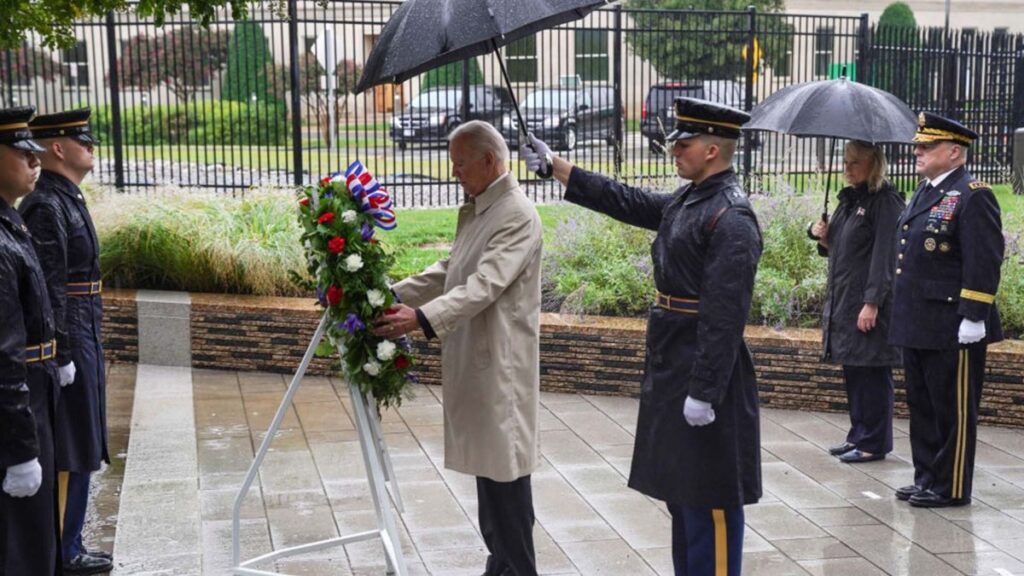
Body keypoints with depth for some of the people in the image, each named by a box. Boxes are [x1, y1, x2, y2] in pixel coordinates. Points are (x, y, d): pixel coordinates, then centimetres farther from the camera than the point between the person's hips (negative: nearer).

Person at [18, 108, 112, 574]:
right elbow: (48, 290, -20)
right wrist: (63, 356, -20)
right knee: (68, 453, -2)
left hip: (81, 338, 10)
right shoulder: (46, 206, -17)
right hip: (68, 339, -10)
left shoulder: (67, 199, 13)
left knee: (77, 450, 15)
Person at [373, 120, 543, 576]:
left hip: (500, 364, -9)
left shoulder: (518, 215, -16)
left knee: (505, 470, -2)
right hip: (472, 360, 9)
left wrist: (422, 318, -36)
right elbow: (448, 271, 18)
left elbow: (484, 285, -27)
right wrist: (396, 294, 7)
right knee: (488, 465, 15)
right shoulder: (473, 210, 14)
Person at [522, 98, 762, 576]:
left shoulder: (731, 219, -20)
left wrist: (704, 392, -23)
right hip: (671, 368, 10)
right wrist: (554, 165, 17)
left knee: (709, 499, 0)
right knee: (681, 489, 19)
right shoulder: (686, 201, 9)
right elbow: (625, 201, 18)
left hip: (704, 374, -10)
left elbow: (725, 316, -23)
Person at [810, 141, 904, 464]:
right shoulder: (849, 199, 15)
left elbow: (884, 256, -17)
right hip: (844, 299, 9)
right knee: (852, 370, 15)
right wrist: (825, 239, 0)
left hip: (869, 303, -9)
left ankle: (874, 443, 6)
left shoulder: (885, 201, -12)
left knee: (872, 372, -2)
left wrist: (872, 303, -21)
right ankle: (859, 434, 25)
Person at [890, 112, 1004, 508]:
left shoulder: (973, 196, -13)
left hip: (952, 329, -9)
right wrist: (904, 314, 21)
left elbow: (984, 263, -19)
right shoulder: (925, 193, 15)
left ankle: (950, 488, 11)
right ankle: (927, 478, 27)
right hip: (917, 324, 9)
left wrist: (973, 318, -21)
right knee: (921, 406, 16)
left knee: (953, 411, 2)